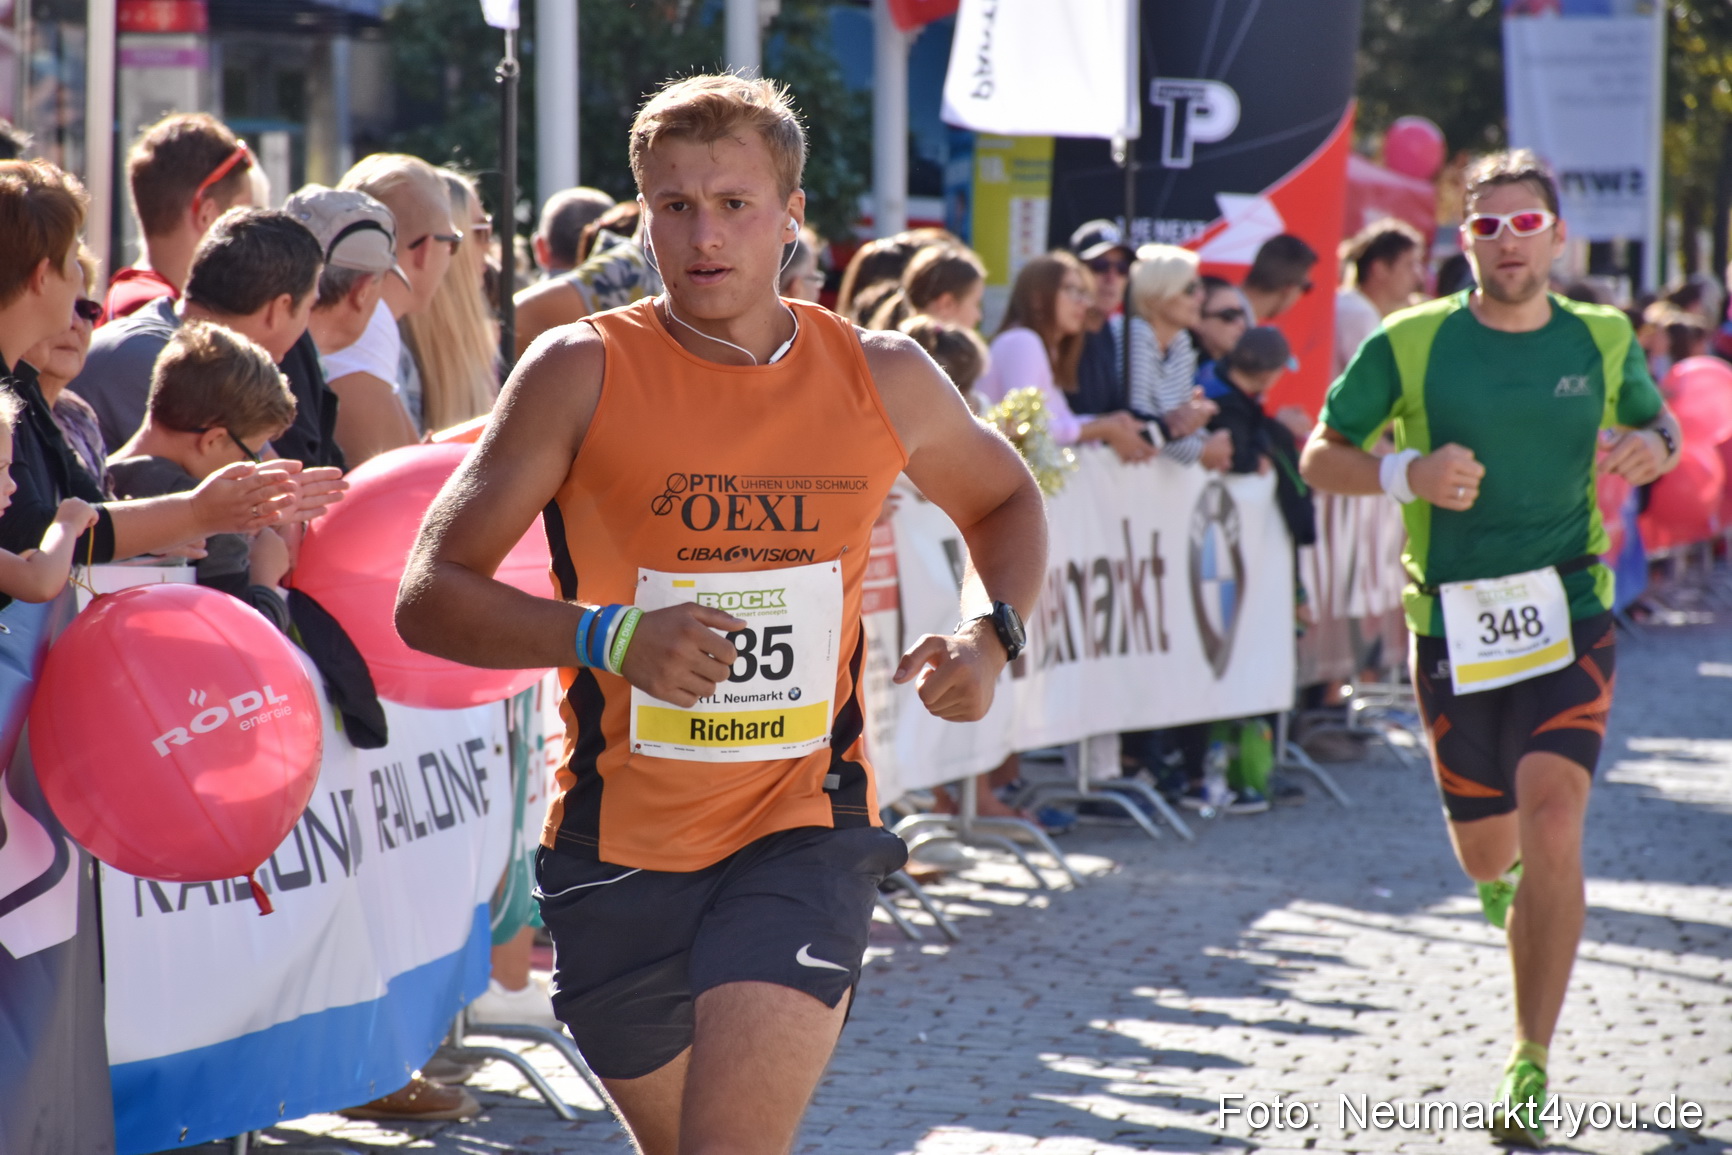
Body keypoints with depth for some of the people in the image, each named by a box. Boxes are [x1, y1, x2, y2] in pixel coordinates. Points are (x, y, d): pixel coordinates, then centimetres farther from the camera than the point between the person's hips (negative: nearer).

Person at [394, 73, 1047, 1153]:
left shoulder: (883, 377, 1)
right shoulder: (585, 373, -7)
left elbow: (1006, 501, 22)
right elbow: (430, 597, -9)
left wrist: (992, 635, 1)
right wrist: (607, 636, -26)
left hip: (804, 830, -1)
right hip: (619, 849, 1)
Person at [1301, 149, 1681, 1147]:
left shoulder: (1604, 341, 3)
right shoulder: (1411, 344, -3)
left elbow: (1655, 423, 20)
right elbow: (1320, 457, 2)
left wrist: (1653, 447, -5)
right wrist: (1407, 473, -18)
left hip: (1570, 615, 0)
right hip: (1455, 624, 1)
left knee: (1551, 823, -19)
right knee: (1486, 851, 10)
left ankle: (1531, 1069, -9)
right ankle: (1514, 881, 53)